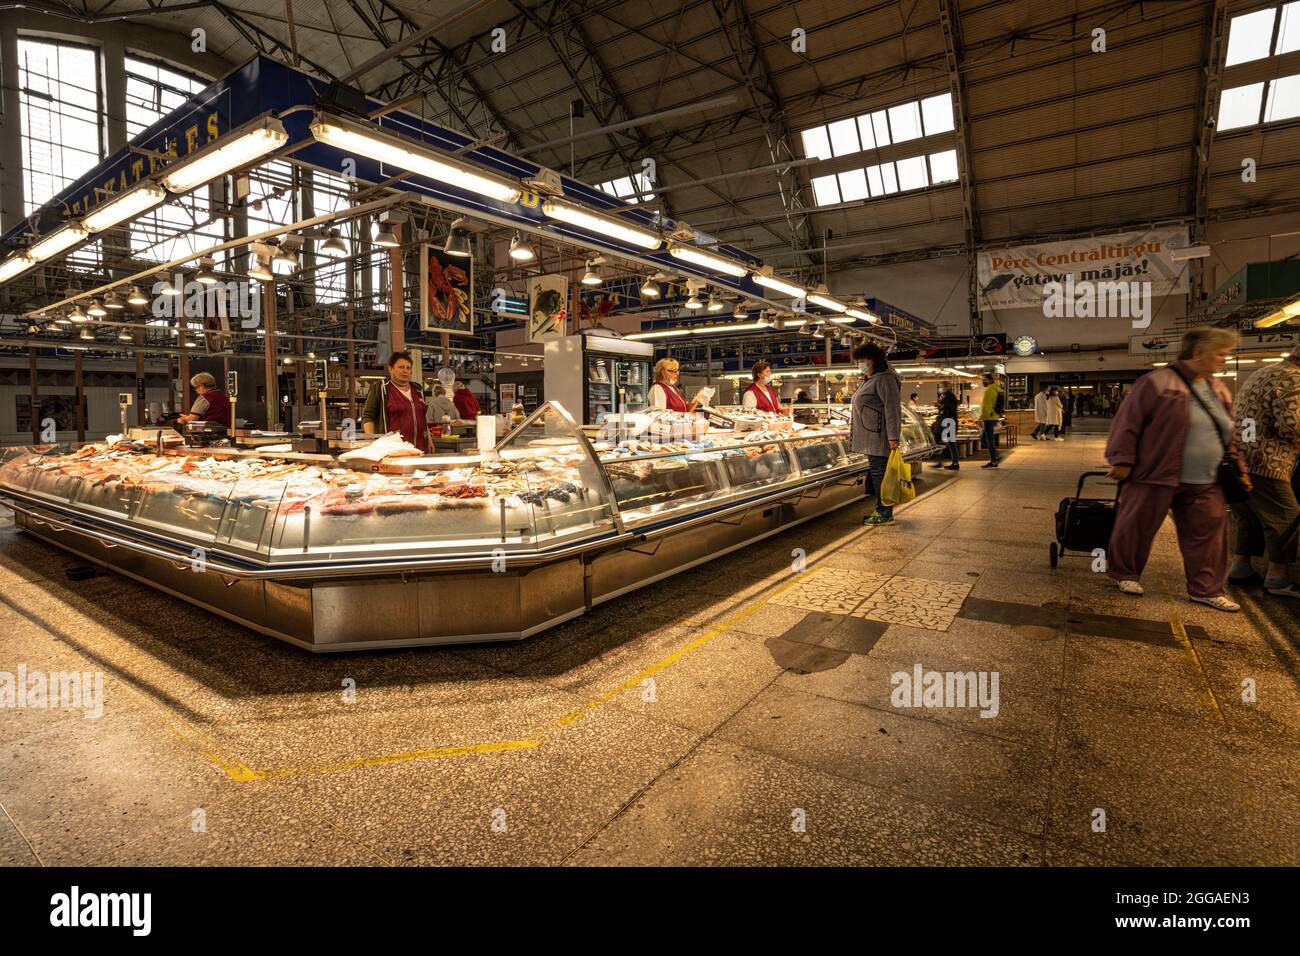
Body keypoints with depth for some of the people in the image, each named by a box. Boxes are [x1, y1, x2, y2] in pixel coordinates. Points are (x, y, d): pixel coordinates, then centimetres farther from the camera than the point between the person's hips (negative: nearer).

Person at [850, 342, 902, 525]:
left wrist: (893, 436, -23)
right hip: (870, 436, 10)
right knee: (876, 472, 12)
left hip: (878, 436, -10)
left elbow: (892, 408, -19)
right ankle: (881, 510, 19)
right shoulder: (869, 380, 21)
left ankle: (885, 514, -1)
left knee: (879, 472, -7)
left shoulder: (884, 379, -12)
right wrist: (854, 431, 25)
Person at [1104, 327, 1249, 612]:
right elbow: (1128, 423, -13)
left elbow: (1228, 436, 23)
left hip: (1205, 484, 7)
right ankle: (1125, 574, 24)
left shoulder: (1219, 390, 14)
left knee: (1208, 534, 9)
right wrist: (1122, 460, -16)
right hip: (1155, 476, -7)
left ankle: (1206, 589, 21)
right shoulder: (1157, 383, -11)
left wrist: (1238, 468, 20)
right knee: (1137, 529, 5)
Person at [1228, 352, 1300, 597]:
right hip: (1263, 462, -9)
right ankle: (1277, 578, 4)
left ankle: (1240, 567, 21)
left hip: (1235, 457, 9)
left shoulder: (1263, 373, 22)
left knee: (1250, 516, 18)